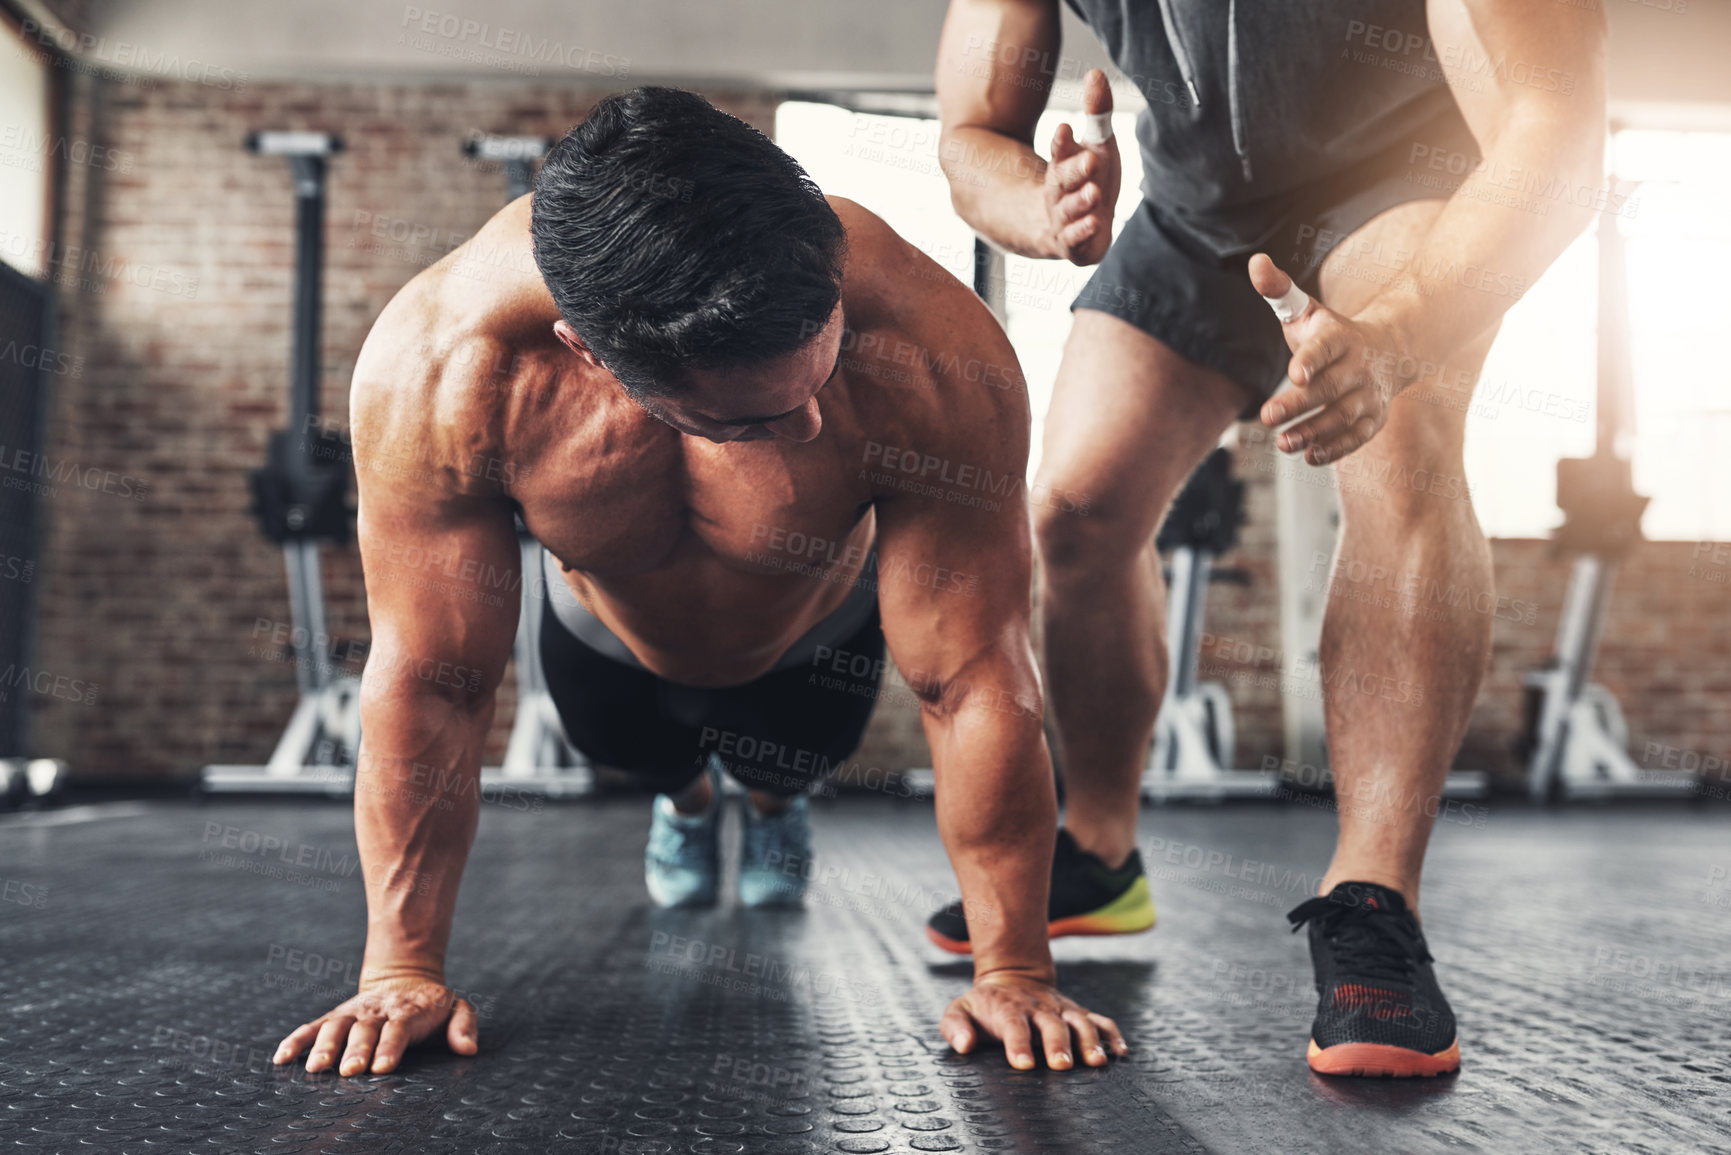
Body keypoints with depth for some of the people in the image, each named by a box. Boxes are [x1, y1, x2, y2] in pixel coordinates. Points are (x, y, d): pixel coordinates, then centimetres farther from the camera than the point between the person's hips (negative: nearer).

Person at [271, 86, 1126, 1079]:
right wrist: (402, 970, -27)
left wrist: (1015, 975, -32)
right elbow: (429, 686, -32)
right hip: (609, 636, 1)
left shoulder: (930, 359, -46)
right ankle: (686, 794, 62)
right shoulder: (437, 366, -43)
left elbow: (973, 682, -38)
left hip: (818, 637, 0)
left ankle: (776, 800, 61)